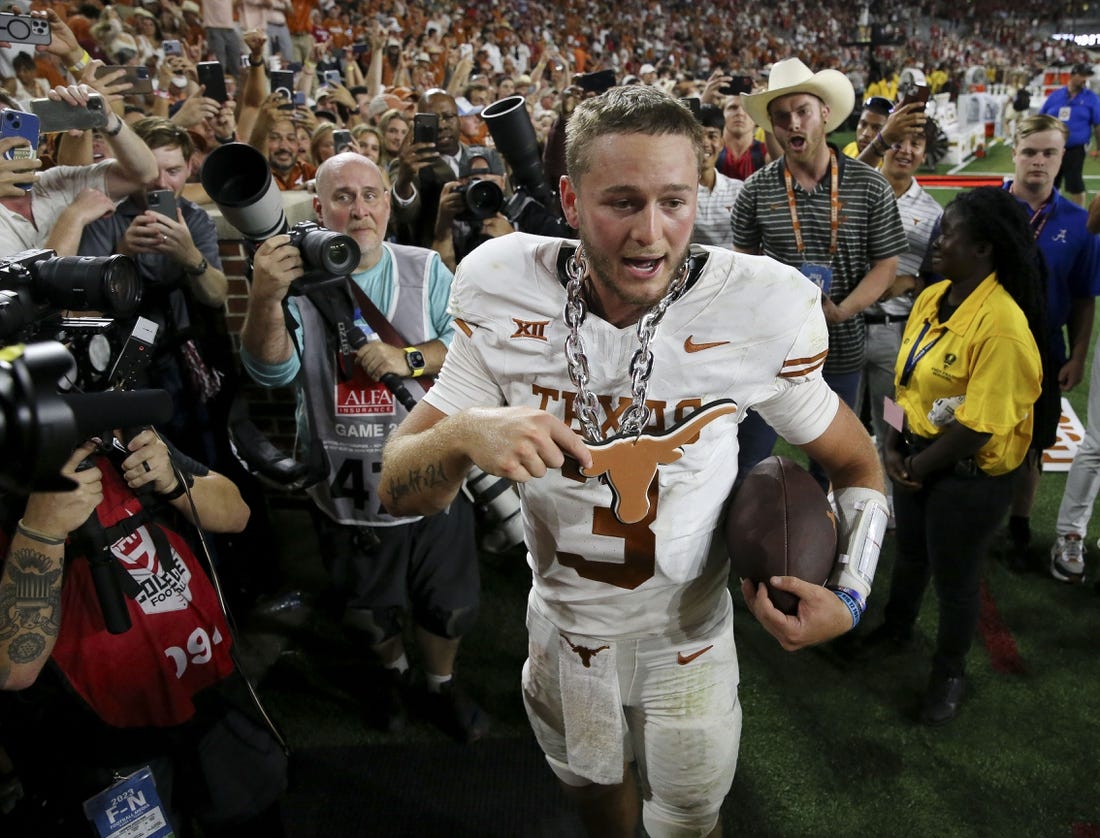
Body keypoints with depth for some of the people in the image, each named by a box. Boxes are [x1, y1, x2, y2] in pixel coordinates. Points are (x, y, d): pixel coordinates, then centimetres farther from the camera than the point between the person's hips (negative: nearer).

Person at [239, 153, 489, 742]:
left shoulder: (426, 270, -2)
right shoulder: (298, 277, -7)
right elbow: (272, 369, -22)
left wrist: (410, 359, -25)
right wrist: (265, 297, -40)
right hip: (345, 490, 0)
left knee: (448, 605, 19)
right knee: (366, 613, 23)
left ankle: (440, 682, 50)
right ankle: (390, 668, 56)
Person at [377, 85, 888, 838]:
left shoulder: (756, 311, -23)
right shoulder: (507, 297, -20)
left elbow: (855, 463, -7)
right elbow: (400, 489, -17)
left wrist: (848, 598, -22)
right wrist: (463, 434, -38)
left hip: (689, 630, -1)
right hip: (563, 620, 2)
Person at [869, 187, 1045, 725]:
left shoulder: (1003, 324, -26)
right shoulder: (931, 299, -2)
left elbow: (978, 426, -24)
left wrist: (918, 468, -13)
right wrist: (894, 447, -3)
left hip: (970, 473, -7)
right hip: (917, 457, 7)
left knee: (955, 576, 12)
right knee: (910, 552, 26)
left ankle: (950, 672, 36)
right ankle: (897, 626, 52)